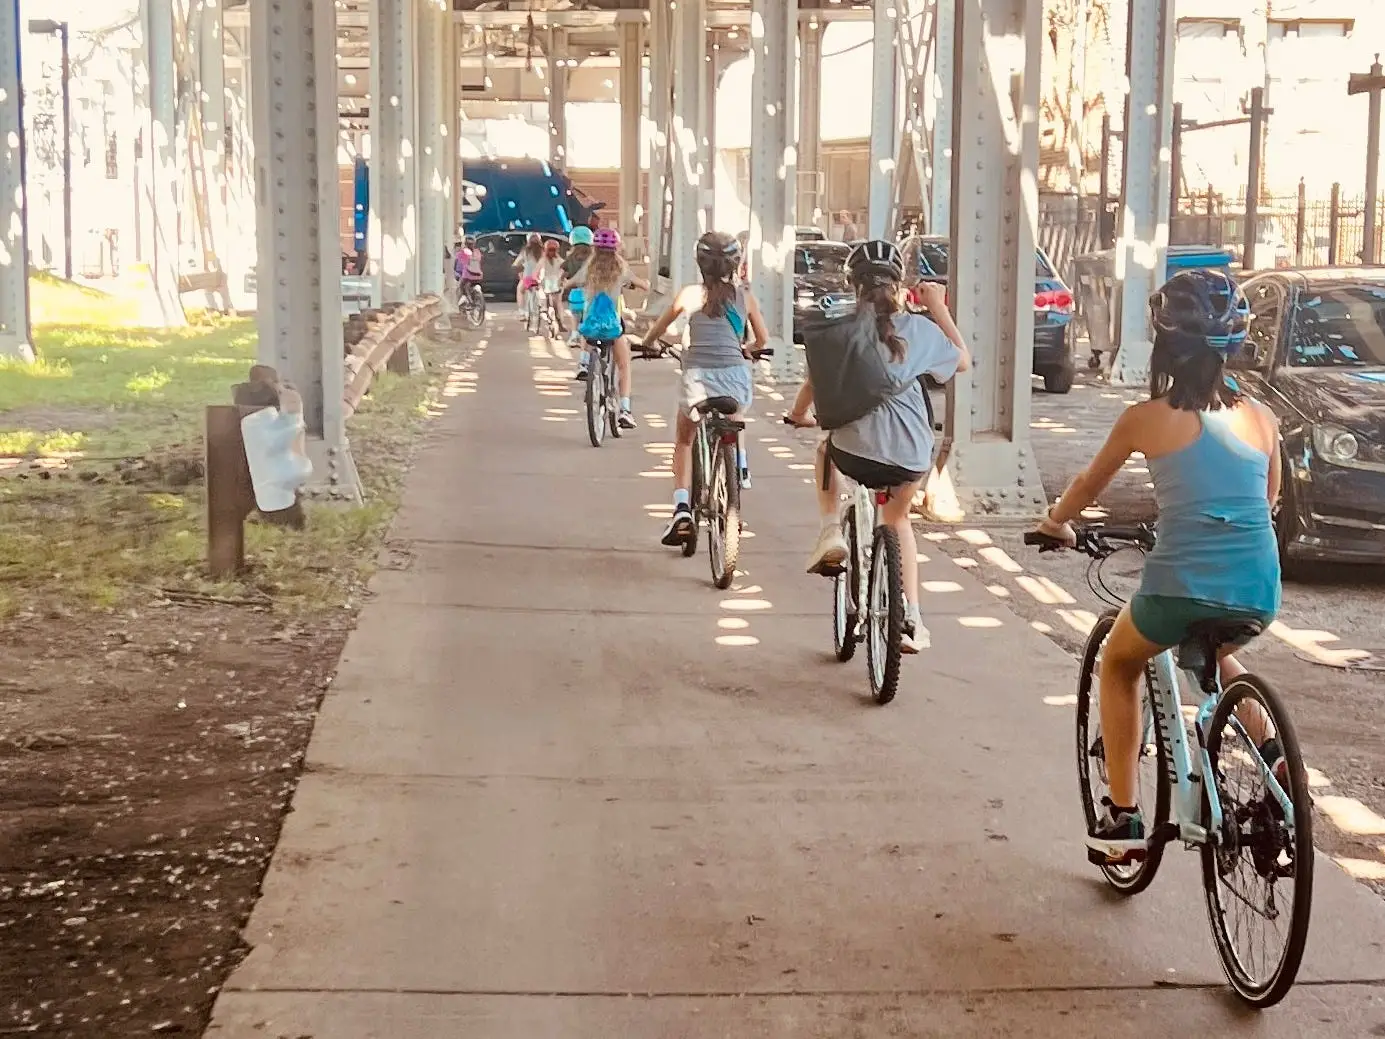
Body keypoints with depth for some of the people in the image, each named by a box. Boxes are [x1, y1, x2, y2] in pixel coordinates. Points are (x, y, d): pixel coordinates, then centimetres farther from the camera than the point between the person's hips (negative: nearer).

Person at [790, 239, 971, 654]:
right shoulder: (920, 329, 4)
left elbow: (815, 382, 12)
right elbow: (964, 360, 21)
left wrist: (798, 414, 33)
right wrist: (939, 308, 25)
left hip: (856, 451, -2)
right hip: (912, 457, 2)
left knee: (826, 448, 36)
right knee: (898, 518, 31)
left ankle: (831, 532, 16)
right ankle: (911, 618, 21)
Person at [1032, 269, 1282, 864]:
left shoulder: (1147, 418, 2)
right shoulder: (1262, 419, 9)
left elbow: (1090, 484, 18)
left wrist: (1055, 522, 38)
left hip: (1182, 586, -4)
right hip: (1259, 595, 4)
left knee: (1119, 664, 27)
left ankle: (1122, 818, 22)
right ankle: (1270, 754, 18)